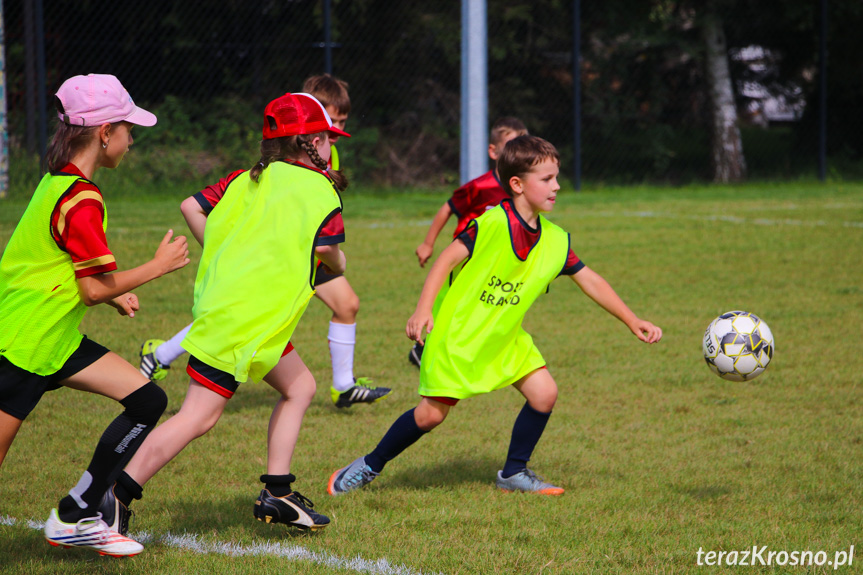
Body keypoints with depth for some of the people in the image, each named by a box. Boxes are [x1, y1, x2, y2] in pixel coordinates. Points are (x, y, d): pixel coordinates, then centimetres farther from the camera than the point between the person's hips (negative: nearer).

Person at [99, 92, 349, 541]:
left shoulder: (247, 180, 14)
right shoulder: (319, 189, -5)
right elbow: (326, 249, -18)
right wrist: (337, 267, 5)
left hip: (220, 299, 9)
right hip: (244, 321, -9)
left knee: (299, 387, 19)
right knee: (199, 417, -10)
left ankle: (276, 495, 17)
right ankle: (116, 497, -14)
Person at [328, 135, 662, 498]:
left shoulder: (555, 241, -2)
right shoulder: (492, 223, -22)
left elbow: (590, 282, 6)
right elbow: (448, 258, -22)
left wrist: (633, 322, 6)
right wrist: (423, 310, -31)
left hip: (504, 338, 6)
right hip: (458, 332, -6)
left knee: (544, 393, -6)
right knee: (431, 414, -6)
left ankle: (514, 474, 12)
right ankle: (370, 465, 16)